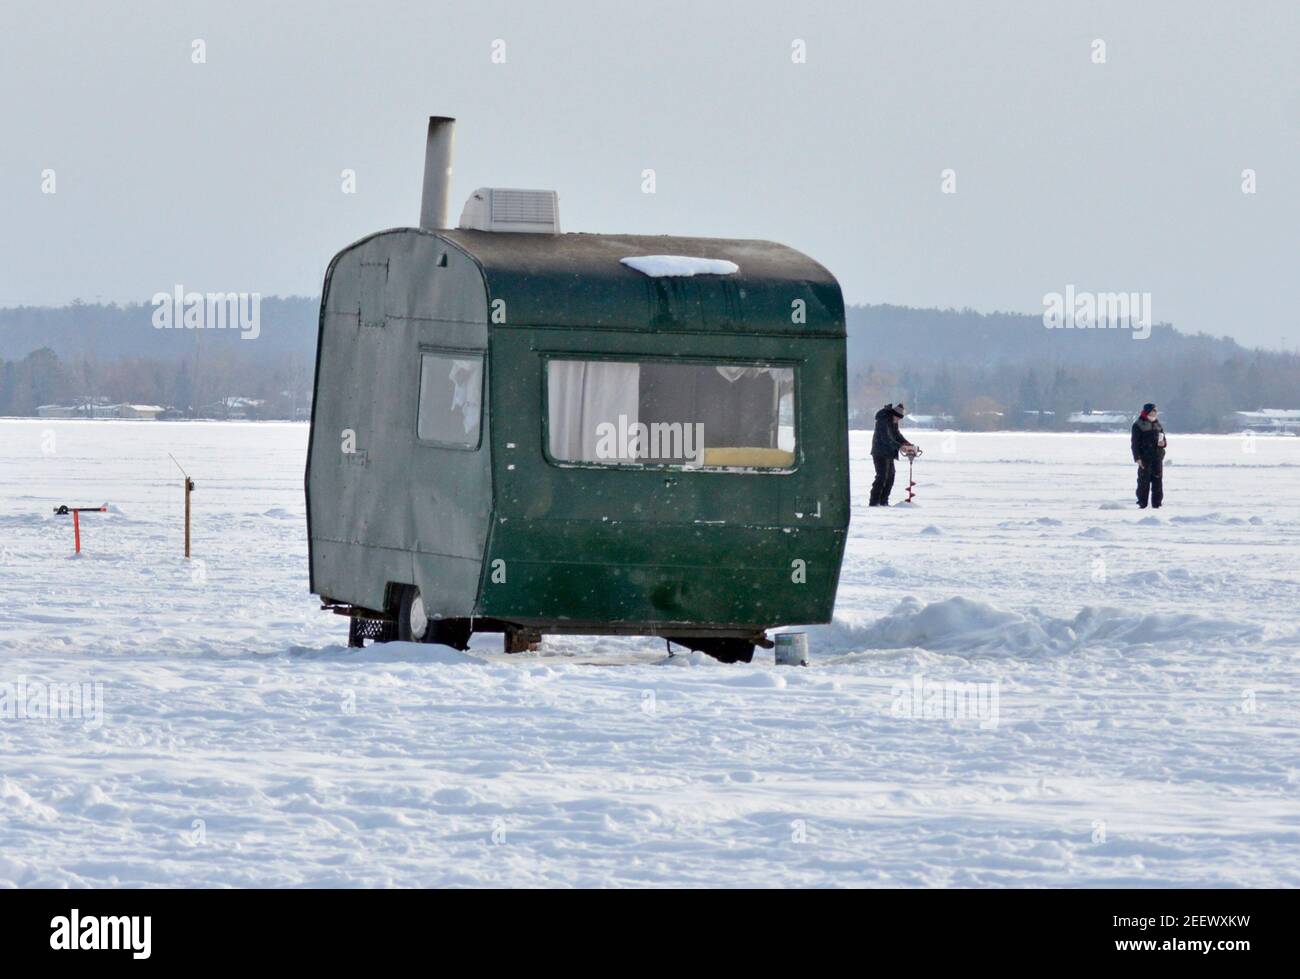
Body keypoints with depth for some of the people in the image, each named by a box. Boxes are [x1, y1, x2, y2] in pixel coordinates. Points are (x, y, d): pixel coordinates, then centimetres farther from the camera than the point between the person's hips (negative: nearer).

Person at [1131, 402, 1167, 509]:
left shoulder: (1158, 425, 15)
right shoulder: (1138, 425, -2)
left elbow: (1163, 439, 23)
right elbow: (1135, 443, -5)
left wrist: (1162, 443, -3)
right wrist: (1138, 458, -14)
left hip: (1157, 458, 5)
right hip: (1145, 458, -5)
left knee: (1158, 481, 4)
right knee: (1144, 481, -4)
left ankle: (1156, 504, 8)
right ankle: (1142, 504, 1)